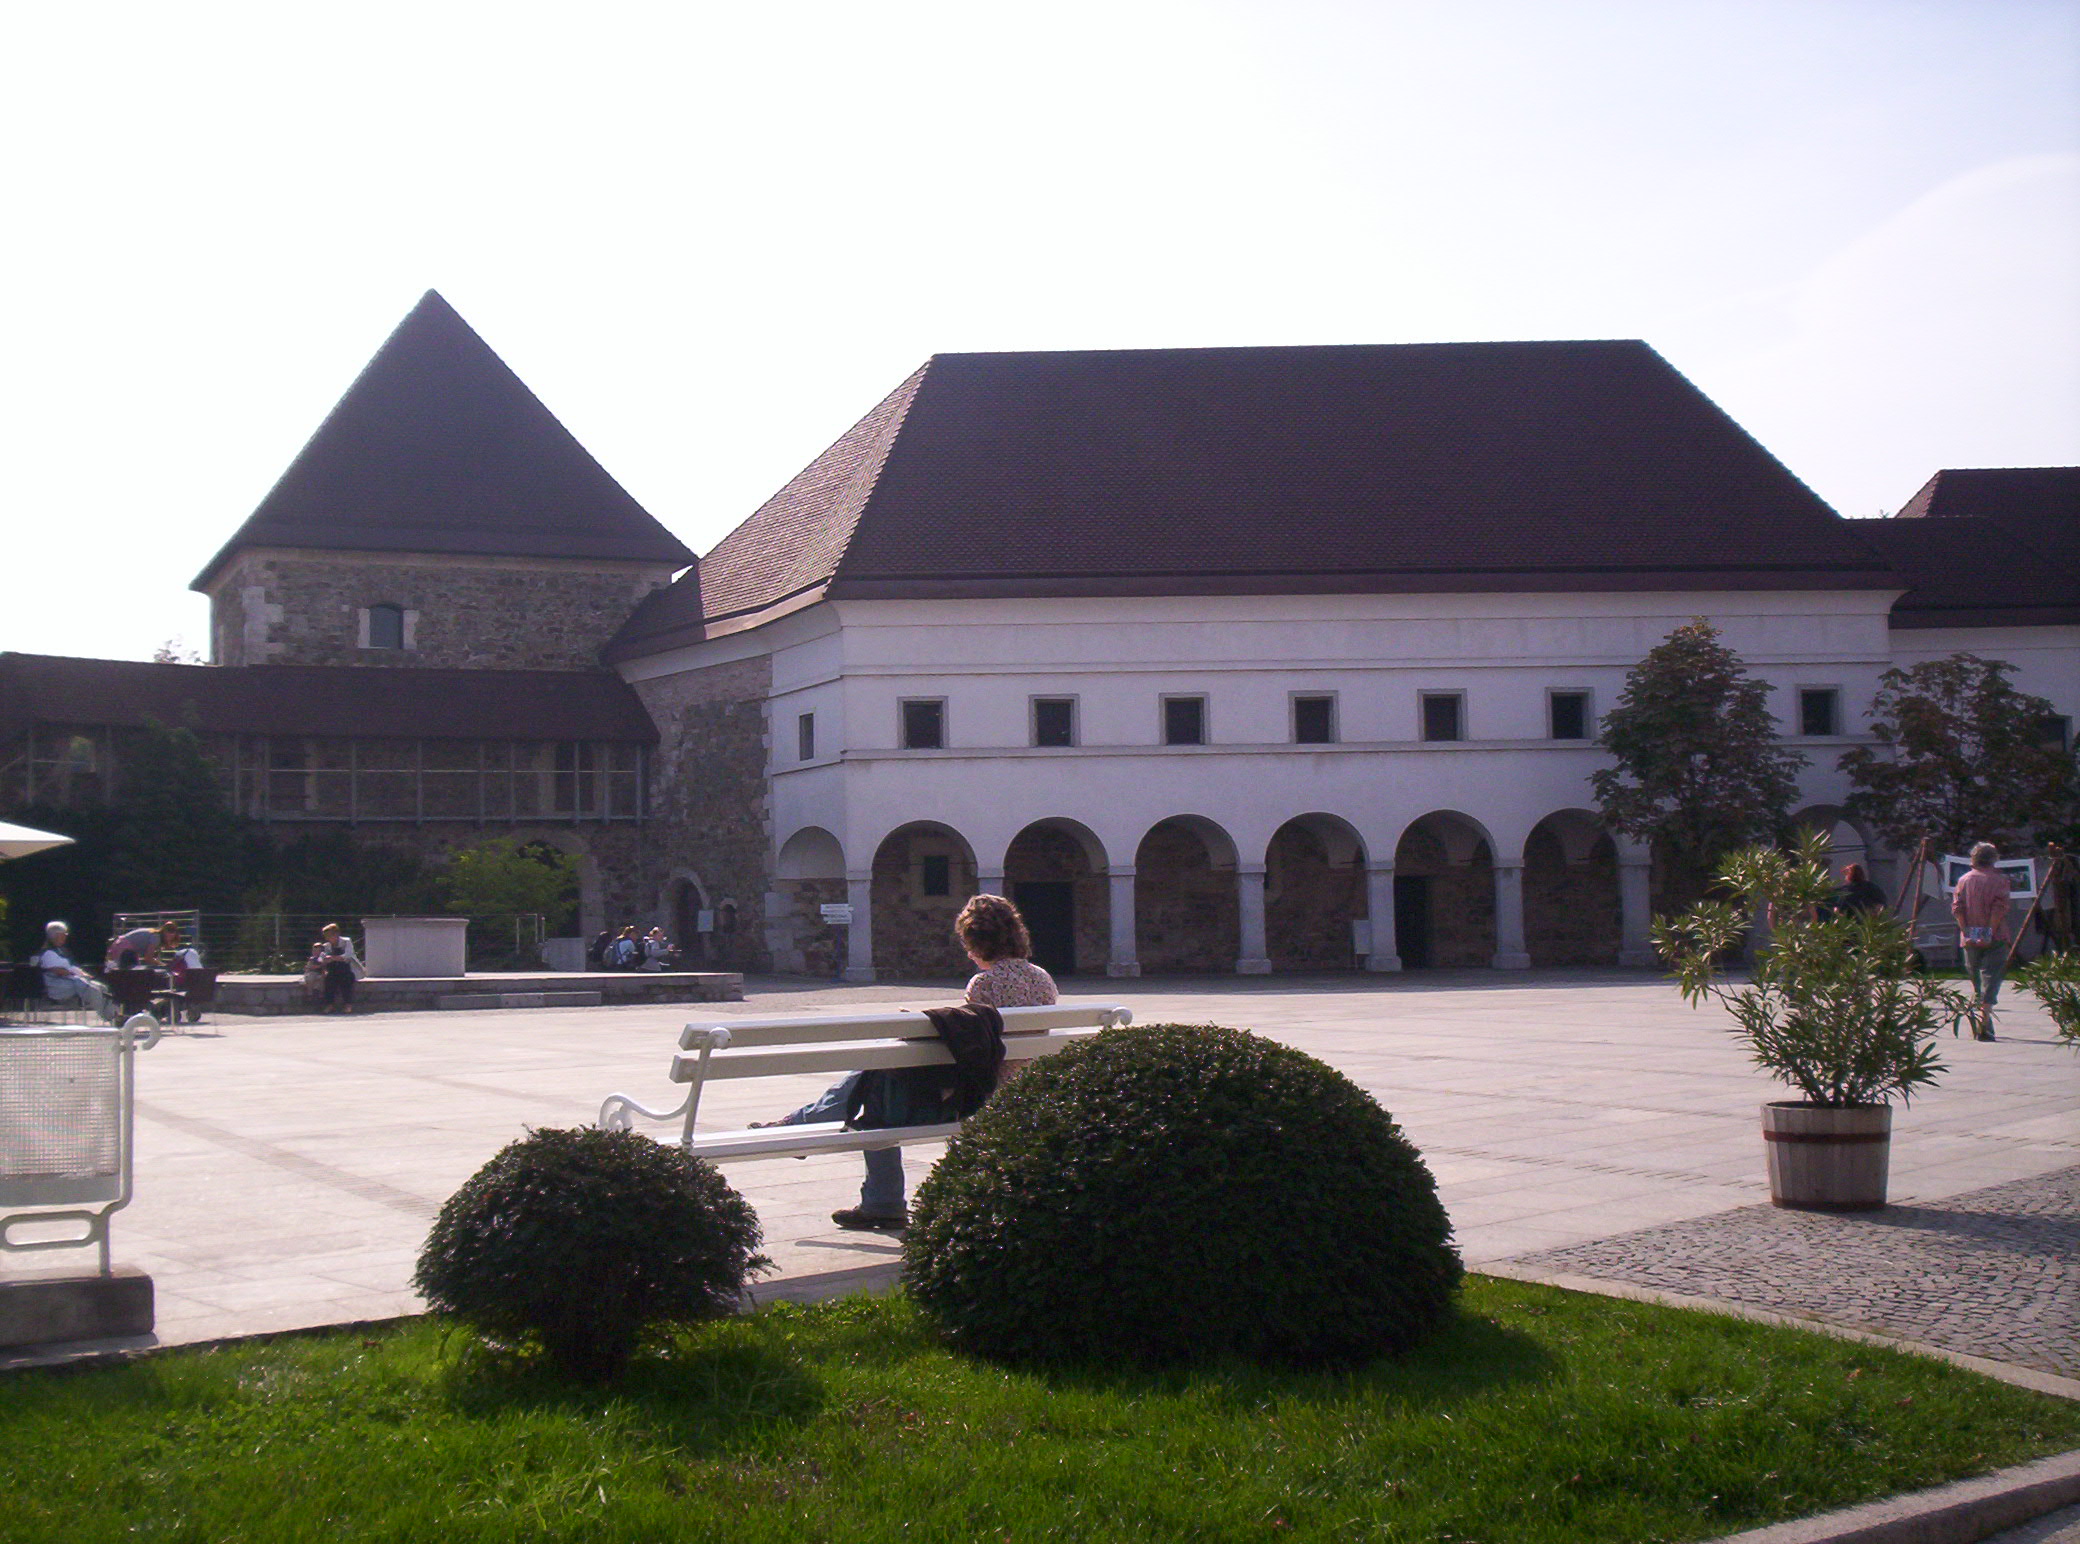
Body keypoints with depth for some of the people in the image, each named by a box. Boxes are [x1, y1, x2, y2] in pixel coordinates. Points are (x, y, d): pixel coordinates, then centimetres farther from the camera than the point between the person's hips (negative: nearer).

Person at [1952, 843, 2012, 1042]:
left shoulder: (1964, 880, 10)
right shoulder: (1999, 880, 0)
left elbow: (1957, 908, 1)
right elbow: (1999, 908, -12)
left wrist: (1966, 931, 1)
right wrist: (1991, 932, -10)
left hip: (1970, 940, 4)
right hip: (1994, 939, -4)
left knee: (1976, 981, 15)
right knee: (1990, 979, -8)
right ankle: (1984, 1020, -21)